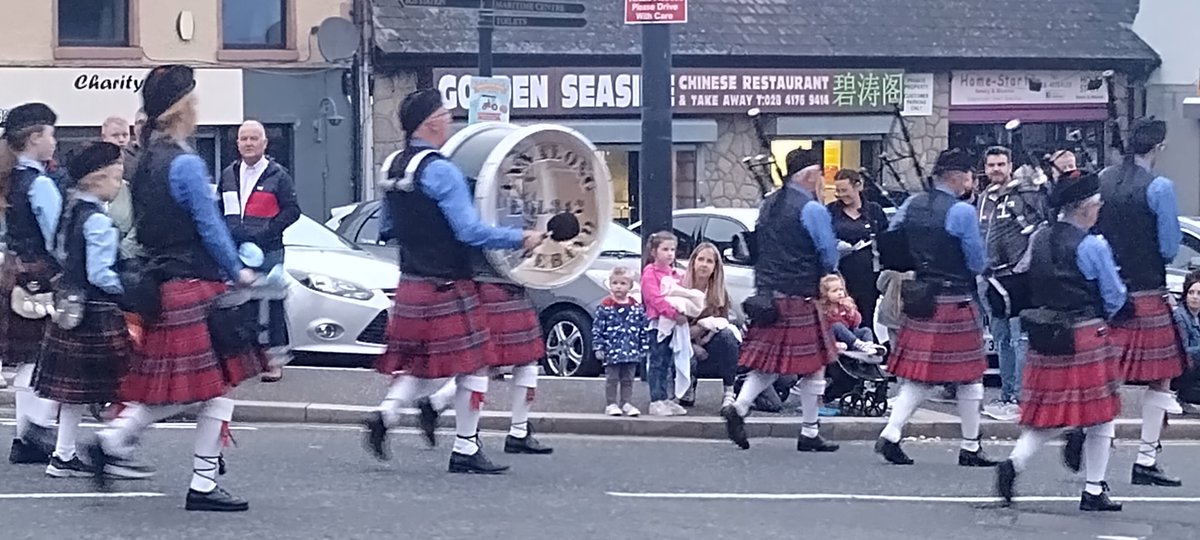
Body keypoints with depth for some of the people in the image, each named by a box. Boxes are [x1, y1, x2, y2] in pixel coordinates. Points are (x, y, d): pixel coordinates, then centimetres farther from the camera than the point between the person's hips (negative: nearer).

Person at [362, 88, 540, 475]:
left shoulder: (396, 167, 9)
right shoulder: (440, 171, -18)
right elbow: (471, 231, -23)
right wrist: (521, 238, -14)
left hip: (410, 284, 9)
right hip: (447, 288, -8)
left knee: (424, 366, 17)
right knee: (472, 366, 1)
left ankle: (385, 414, 0)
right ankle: (466, 450, 5)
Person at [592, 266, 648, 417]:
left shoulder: (637, 307, 2)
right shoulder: (605, 306, -7)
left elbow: (644, 329, 8)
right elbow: (597, 329, -5)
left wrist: (644, 348, 6)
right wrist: (599, 348, -9)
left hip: (631, 351, 3)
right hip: (612, 351, -3)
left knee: (628, 380, 10)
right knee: (612, 379, 4)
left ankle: (626, 404, 18)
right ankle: (611, 404, 10)